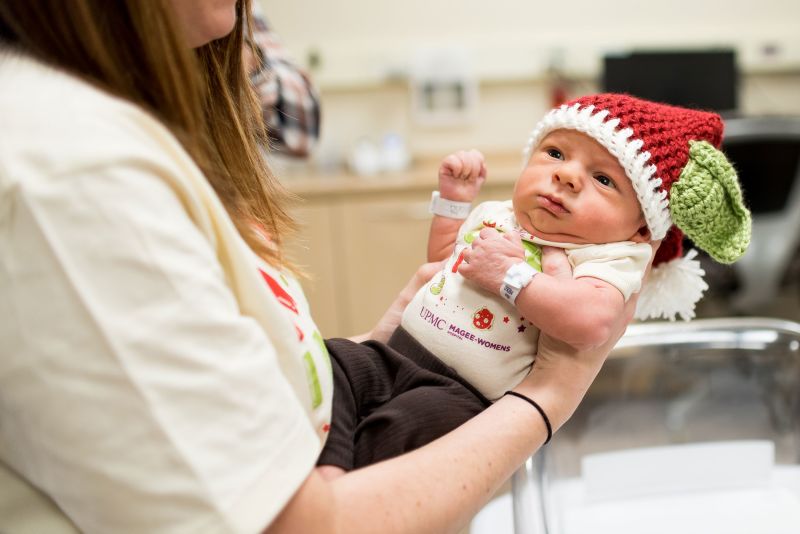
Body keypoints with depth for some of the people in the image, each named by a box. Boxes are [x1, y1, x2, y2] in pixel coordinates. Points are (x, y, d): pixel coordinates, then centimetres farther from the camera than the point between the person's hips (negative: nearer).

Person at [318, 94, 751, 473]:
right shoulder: (495, 217, 13)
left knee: (413, 422, -36)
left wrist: (510, 276, -26)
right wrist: (453, 196, 19)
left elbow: (591, 321, -33)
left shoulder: (605, 259, -10)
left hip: (464, 395, -8)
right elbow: (442, 255, 33)